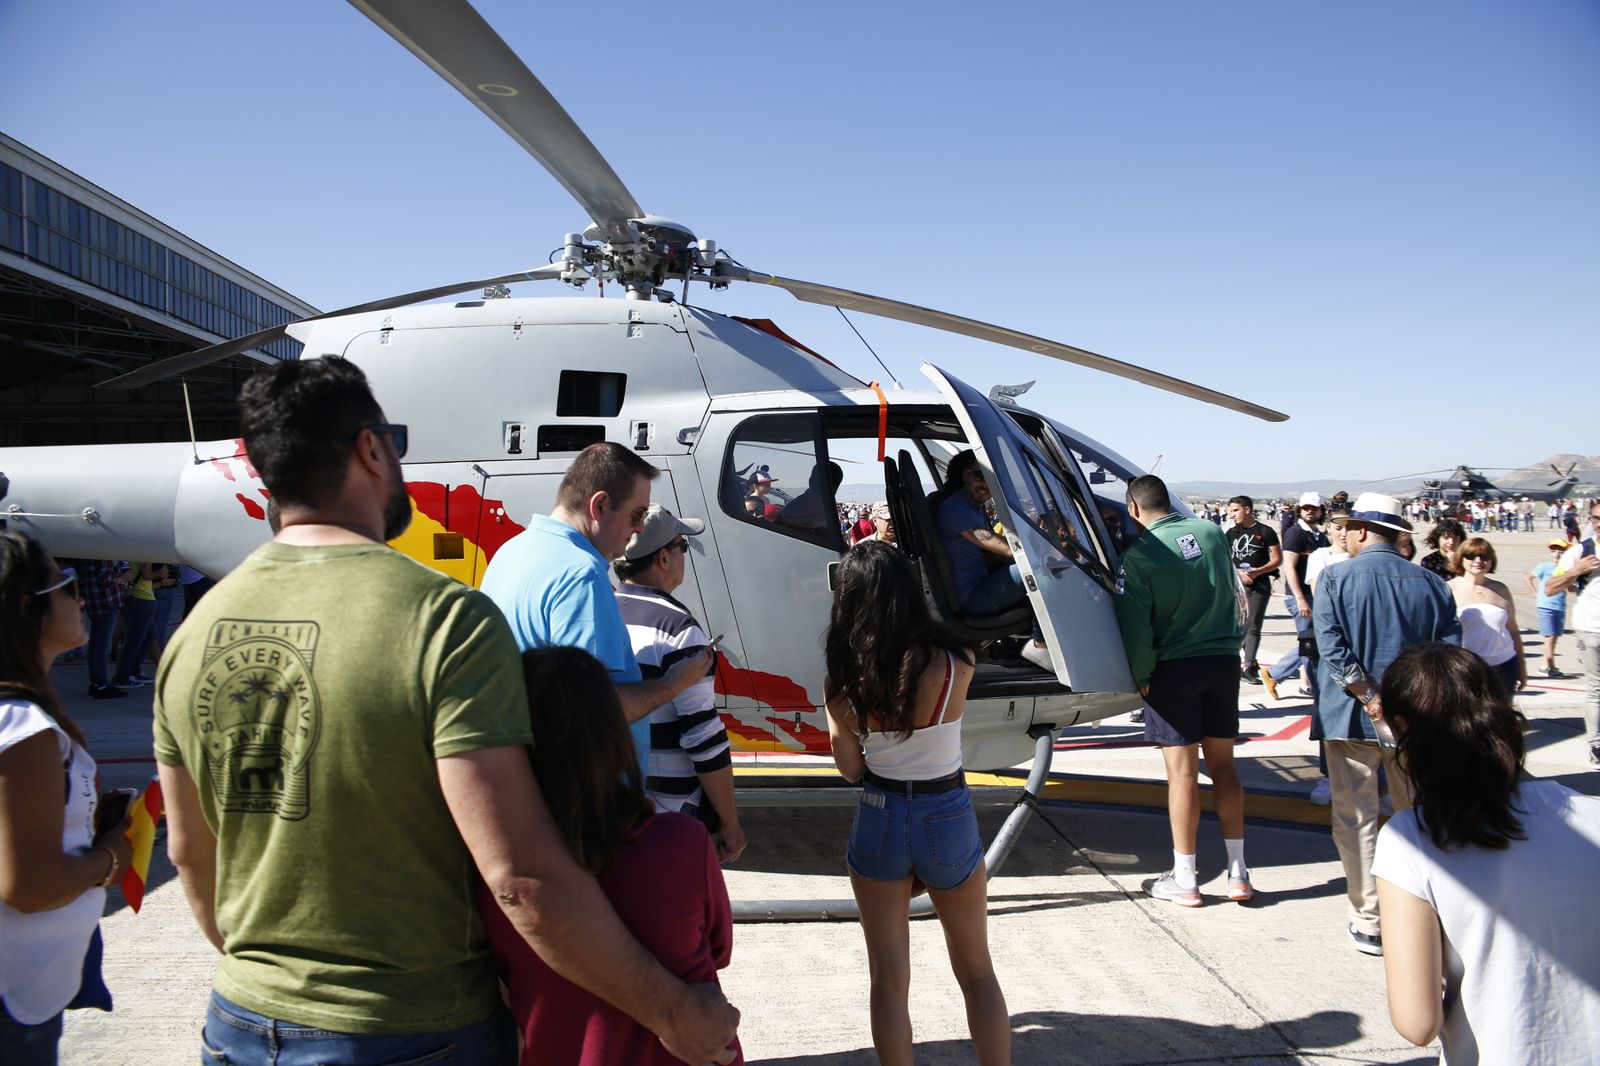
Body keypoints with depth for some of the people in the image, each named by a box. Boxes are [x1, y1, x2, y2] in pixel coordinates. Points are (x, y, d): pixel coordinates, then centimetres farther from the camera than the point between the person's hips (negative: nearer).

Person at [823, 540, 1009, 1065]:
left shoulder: (841, 679, -14)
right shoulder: (954, 664, -18)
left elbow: (851, 769, -5)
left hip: (878, 821, 1)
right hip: (948, 821, 0)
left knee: (889, 979, 15)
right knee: (977, 972, 20)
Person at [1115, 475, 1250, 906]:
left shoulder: (1139, 556, -15)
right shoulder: (1212, 533, 0)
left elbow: (1135, 628, -15)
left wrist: (1141, 677, -4)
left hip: (1174, 668, -5)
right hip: (1223, 660, 5)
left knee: (1182, 772, 1)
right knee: (1223, 765, 13)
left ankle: (1185, 879, 10)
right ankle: (1238, 872, 19)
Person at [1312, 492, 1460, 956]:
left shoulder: (1335, 578, -7)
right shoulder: (1432, 585, 2)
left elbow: (1333, 648, -16)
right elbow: (1450, 651, -2)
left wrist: (1370, 699, -14)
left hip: (1351, 719, -3)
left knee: (1356, 819, 5)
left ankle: (1370, 923, 8)